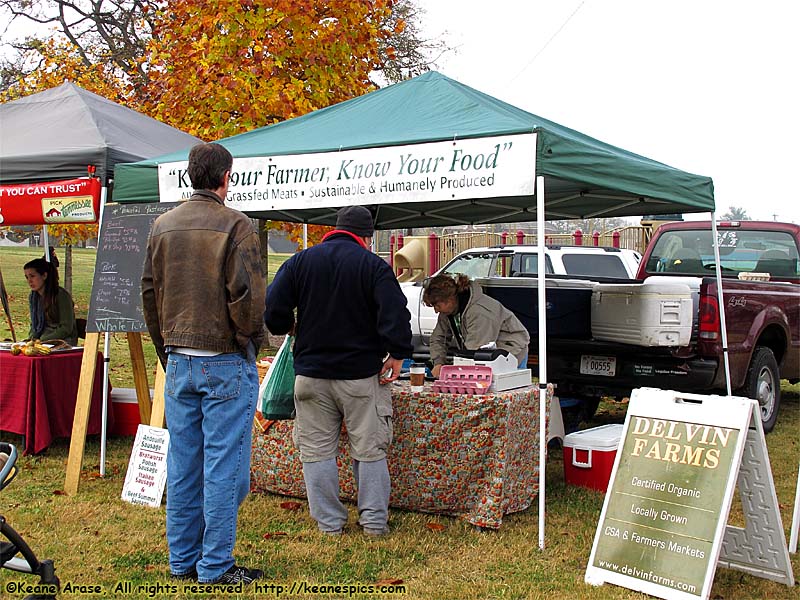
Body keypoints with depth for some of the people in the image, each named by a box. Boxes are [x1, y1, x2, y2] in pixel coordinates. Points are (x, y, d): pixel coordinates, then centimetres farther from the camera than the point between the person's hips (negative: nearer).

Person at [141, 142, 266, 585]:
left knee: (182, 464, 12)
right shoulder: (234, 226, -10)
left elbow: (149, 292, 13)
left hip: (178, 361, 6)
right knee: (223, 466, 0)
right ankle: (216, 566, 6)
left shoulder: (163, 226, 9)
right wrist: (250, 342, 0)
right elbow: (248, 296, -16)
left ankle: (182, 560, 21)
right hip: (226, 364, -6)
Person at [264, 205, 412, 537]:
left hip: (311, 373, 2)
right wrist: (397, 354, -6)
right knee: (369, 450, 8)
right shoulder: (374, 266, -5)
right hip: (362, 373, -2)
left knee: (317, 450, 10)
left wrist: (291, 328, 18)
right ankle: (375, 521, 13)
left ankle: (329, 522, 14)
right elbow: (396, 316, -16)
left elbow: (273, 309, 0)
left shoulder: (300, 261, 3)